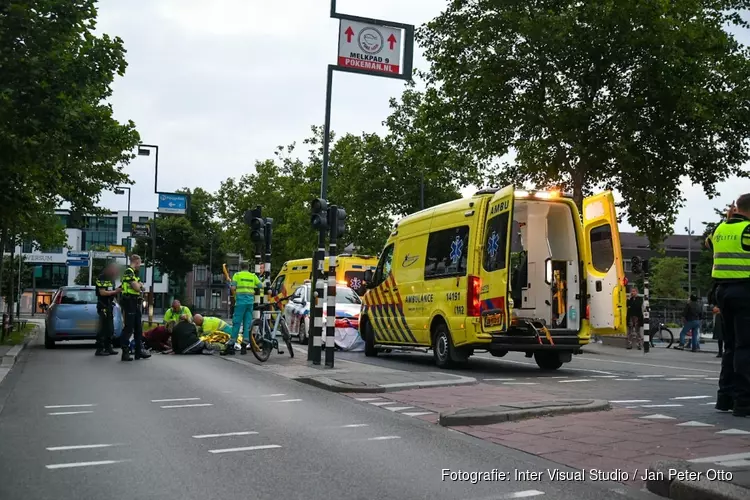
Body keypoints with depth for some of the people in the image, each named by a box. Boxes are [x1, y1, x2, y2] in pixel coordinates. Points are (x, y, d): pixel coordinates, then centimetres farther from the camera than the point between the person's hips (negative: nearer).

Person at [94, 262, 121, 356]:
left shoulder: (111, 278, 16)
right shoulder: (101, 278, -10)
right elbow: (102, 292, -17)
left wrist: (118, 290, 2)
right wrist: (115, 291, -15)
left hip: (110, 305, 9)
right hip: (103, 305, -9)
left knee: (110, 328, 11)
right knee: (103, 328, -9)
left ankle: (108, 348, 18)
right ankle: (99, 349, -7)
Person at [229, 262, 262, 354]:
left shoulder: (237, 275, 7)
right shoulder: (253, 276, 15)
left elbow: (233, 288, -4)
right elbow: (261, 287, 9)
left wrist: (235, 296, 12)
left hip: (241, 300, -3)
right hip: (250, 300, 3)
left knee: (236, 323, -2)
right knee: (247, 324, 6)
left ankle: (231, 346, -3)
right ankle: (244, 346, 5)